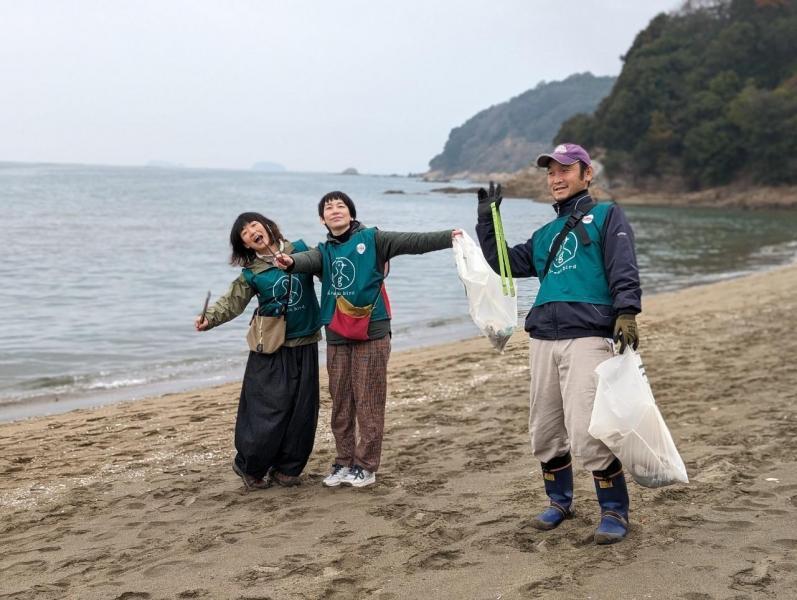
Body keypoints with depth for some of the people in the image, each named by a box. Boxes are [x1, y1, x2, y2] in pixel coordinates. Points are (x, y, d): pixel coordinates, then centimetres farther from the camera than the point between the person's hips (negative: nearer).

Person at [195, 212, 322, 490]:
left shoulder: (300, 250, 2)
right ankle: (250, 467, 12)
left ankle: (287, 467, 19)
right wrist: (209, 318, -24)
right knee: (268, 410, -6)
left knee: (302, 410, 5)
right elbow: (232, 302, -6)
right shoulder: (251, 273, -2)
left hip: (304, 344, 3)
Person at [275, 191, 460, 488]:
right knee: (341, 404, 10)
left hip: (371, 333, -4)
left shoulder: (372, 239, 2)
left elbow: (413, 242, -8)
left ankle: (366, 465, 8)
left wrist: (448, 236, -21)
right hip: (336, 337, 4)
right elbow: (308, 260, -11)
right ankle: (344, 462, 21)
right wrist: (291, 262, -35)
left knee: (369, 403, -1)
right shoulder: (324, 251, 11)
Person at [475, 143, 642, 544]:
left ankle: (614, 511, 0)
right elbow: (501, 263, 28)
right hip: (542, 340, 6)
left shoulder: (606, 216, 8)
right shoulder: (545, 234, 26)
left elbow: (623, 269, -6)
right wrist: (486, 220, 22)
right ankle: (559, 502, 27)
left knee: (586, 432, -15)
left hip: (587, 337, -6)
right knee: (544, 432, 9)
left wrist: (626, 314, -21)